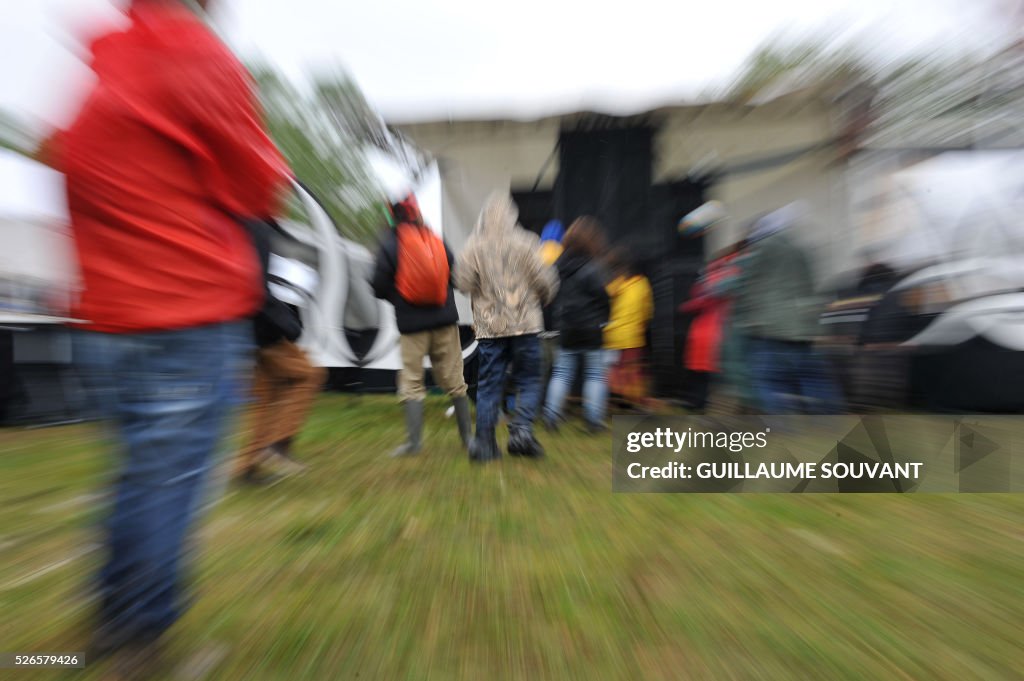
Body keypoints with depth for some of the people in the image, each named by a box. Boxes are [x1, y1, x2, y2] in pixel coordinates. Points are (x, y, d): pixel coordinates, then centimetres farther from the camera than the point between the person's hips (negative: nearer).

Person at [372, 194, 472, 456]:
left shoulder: (389, 244, -6)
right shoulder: (437, 240, 3)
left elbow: (380, 288, -7)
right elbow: (454, 276, 5)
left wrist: (398, 298, 13)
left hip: (412, 324, -2)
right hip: (444, 320, 3)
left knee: (411, 382, 8)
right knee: (454, 380, 11)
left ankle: (414, 441, 6)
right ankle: (467, 435, 21)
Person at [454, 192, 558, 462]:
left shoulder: (473, 245, -1)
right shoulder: (525, 242, -4)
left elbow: (463, 282, -5)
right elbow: (545, 280, -6)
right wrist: (542, 299, 16)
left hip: (489, 326, 2)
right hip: (525, 323, -2)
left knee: (488, 385, 9)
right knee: (529, 380, 12)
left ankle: (484, 444, 14)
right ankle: (521, 430, 0)